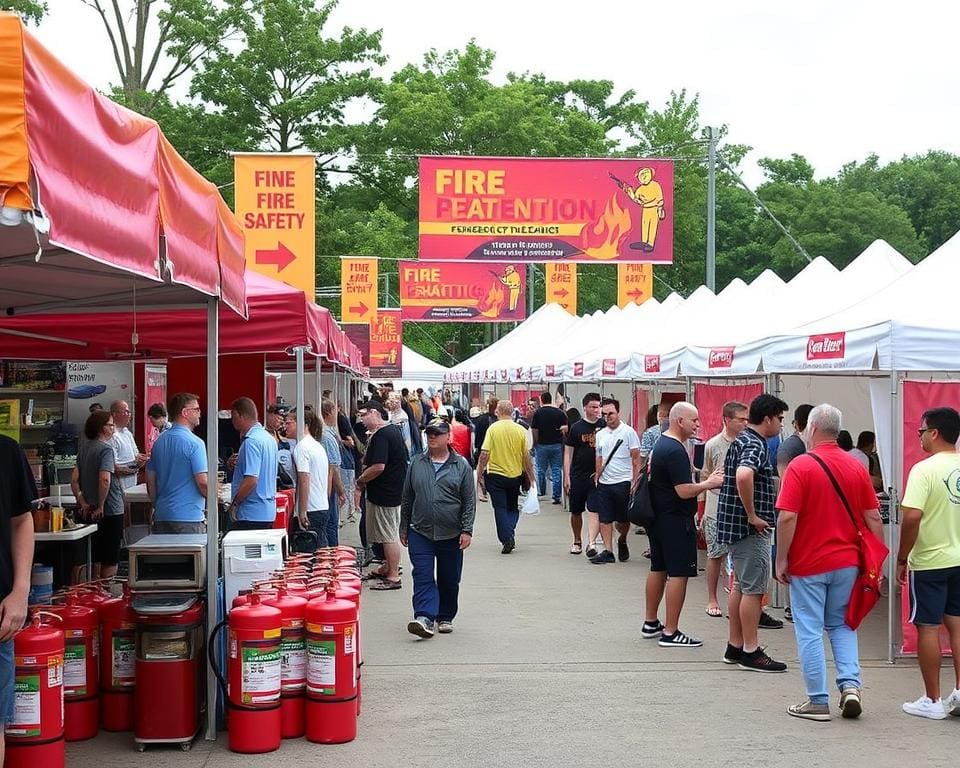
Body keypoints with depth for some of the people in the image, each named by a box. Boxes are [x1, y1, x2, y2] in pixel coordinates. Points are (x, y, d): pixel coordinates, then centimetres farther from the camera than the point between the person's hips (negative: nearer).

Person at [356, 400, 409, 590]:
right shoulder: (394, 429, 12)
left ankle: (393, 577, 1)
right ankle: (388, 568, 30)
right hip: (396, 490, 11)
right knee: (390, 533, 19)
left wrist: (361, 480, -11)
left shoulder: (381, 435, -20)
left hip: (385, 493, -11)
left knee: (389, 535, -4)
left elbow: (378, 467, -28)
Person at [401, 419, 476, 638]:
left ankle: (445, 618, 24)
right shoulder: (416, 464, 6)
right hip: (420, 532, 1)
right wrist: (404, 527, 11)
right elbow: (407, 499, 12)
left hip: (451, 535, -1)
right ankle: (424, 618, -17)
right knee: (423, 576, -10)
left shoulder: (461, 466, 0)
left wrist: (467, 530, -7)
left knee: (449, 580, 9)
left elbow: (469, 501, -1)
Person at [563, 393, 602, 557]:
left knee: (594, 511, -10)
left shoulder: (604, 426, 3)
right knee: (576, 511, 11)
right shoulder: (576, 427, 0)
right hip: (578, 476, 1)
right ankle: (577, 542, 27)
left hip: (597, 476, -1)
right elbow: (568, 453, 3)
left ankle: (591, 543, -15)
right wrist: (566, 477, -3)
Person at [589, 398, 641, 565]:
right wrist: (597, 477, 7)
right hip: (604, 483, 4)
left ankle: (622, 541, 32)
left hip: (622, 482, -4)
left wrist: (635, 482, -9)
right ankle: (608, 551, 8)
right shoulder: (600, 434, 11)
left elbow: (636, 459, -5)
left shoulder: (628, 432, -5)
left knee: (623, 519, 5)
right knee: (604, 519, 2)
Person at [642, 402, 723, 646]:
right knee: (678, 574, -7)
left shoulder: (661, 443, 13)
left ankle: (650, 623, 26)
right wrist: (709, 484, -10)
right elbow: (684, 491, -23)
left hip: (659, 517, 11)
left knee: (658, 569, 17)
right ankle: (670, 633, -5)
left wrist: (706, 481, 19)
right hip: (675, 521, -11)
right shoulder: (675, 451, -20)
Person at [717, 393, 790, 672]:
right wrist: (753, 516, -27)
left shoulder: (741, 440, 15)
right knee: (753, 589, -4)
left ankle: (735, 647, 21)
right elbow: (744, 475, -37)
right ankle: (750, 652, 1)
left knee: (741, 586, 15)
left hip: (734, 525, 10)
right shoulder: (755, 444, -17)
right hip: (751, 529, -10)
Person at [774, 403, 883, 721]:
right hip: (846, 563, 4)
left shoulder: (800, 466, -12)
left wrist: (782, 560, -8)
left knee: (810, 632, 4)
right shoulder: (856, 467, 2)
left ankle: (818, 702, 7)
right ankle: (850, 685, 3)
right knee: (842, 626, 18)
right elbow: (873, 518, 4)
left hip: (808, 564, -4)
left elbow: (787, 518, -17)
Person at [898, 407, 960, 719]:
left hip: (929, 562, -6)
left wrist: (901, 559, -13)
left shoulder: (924, 470, -16)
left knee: (928, 628, 3)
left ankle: (933, 701, 9)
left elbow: (912, 517, -23)